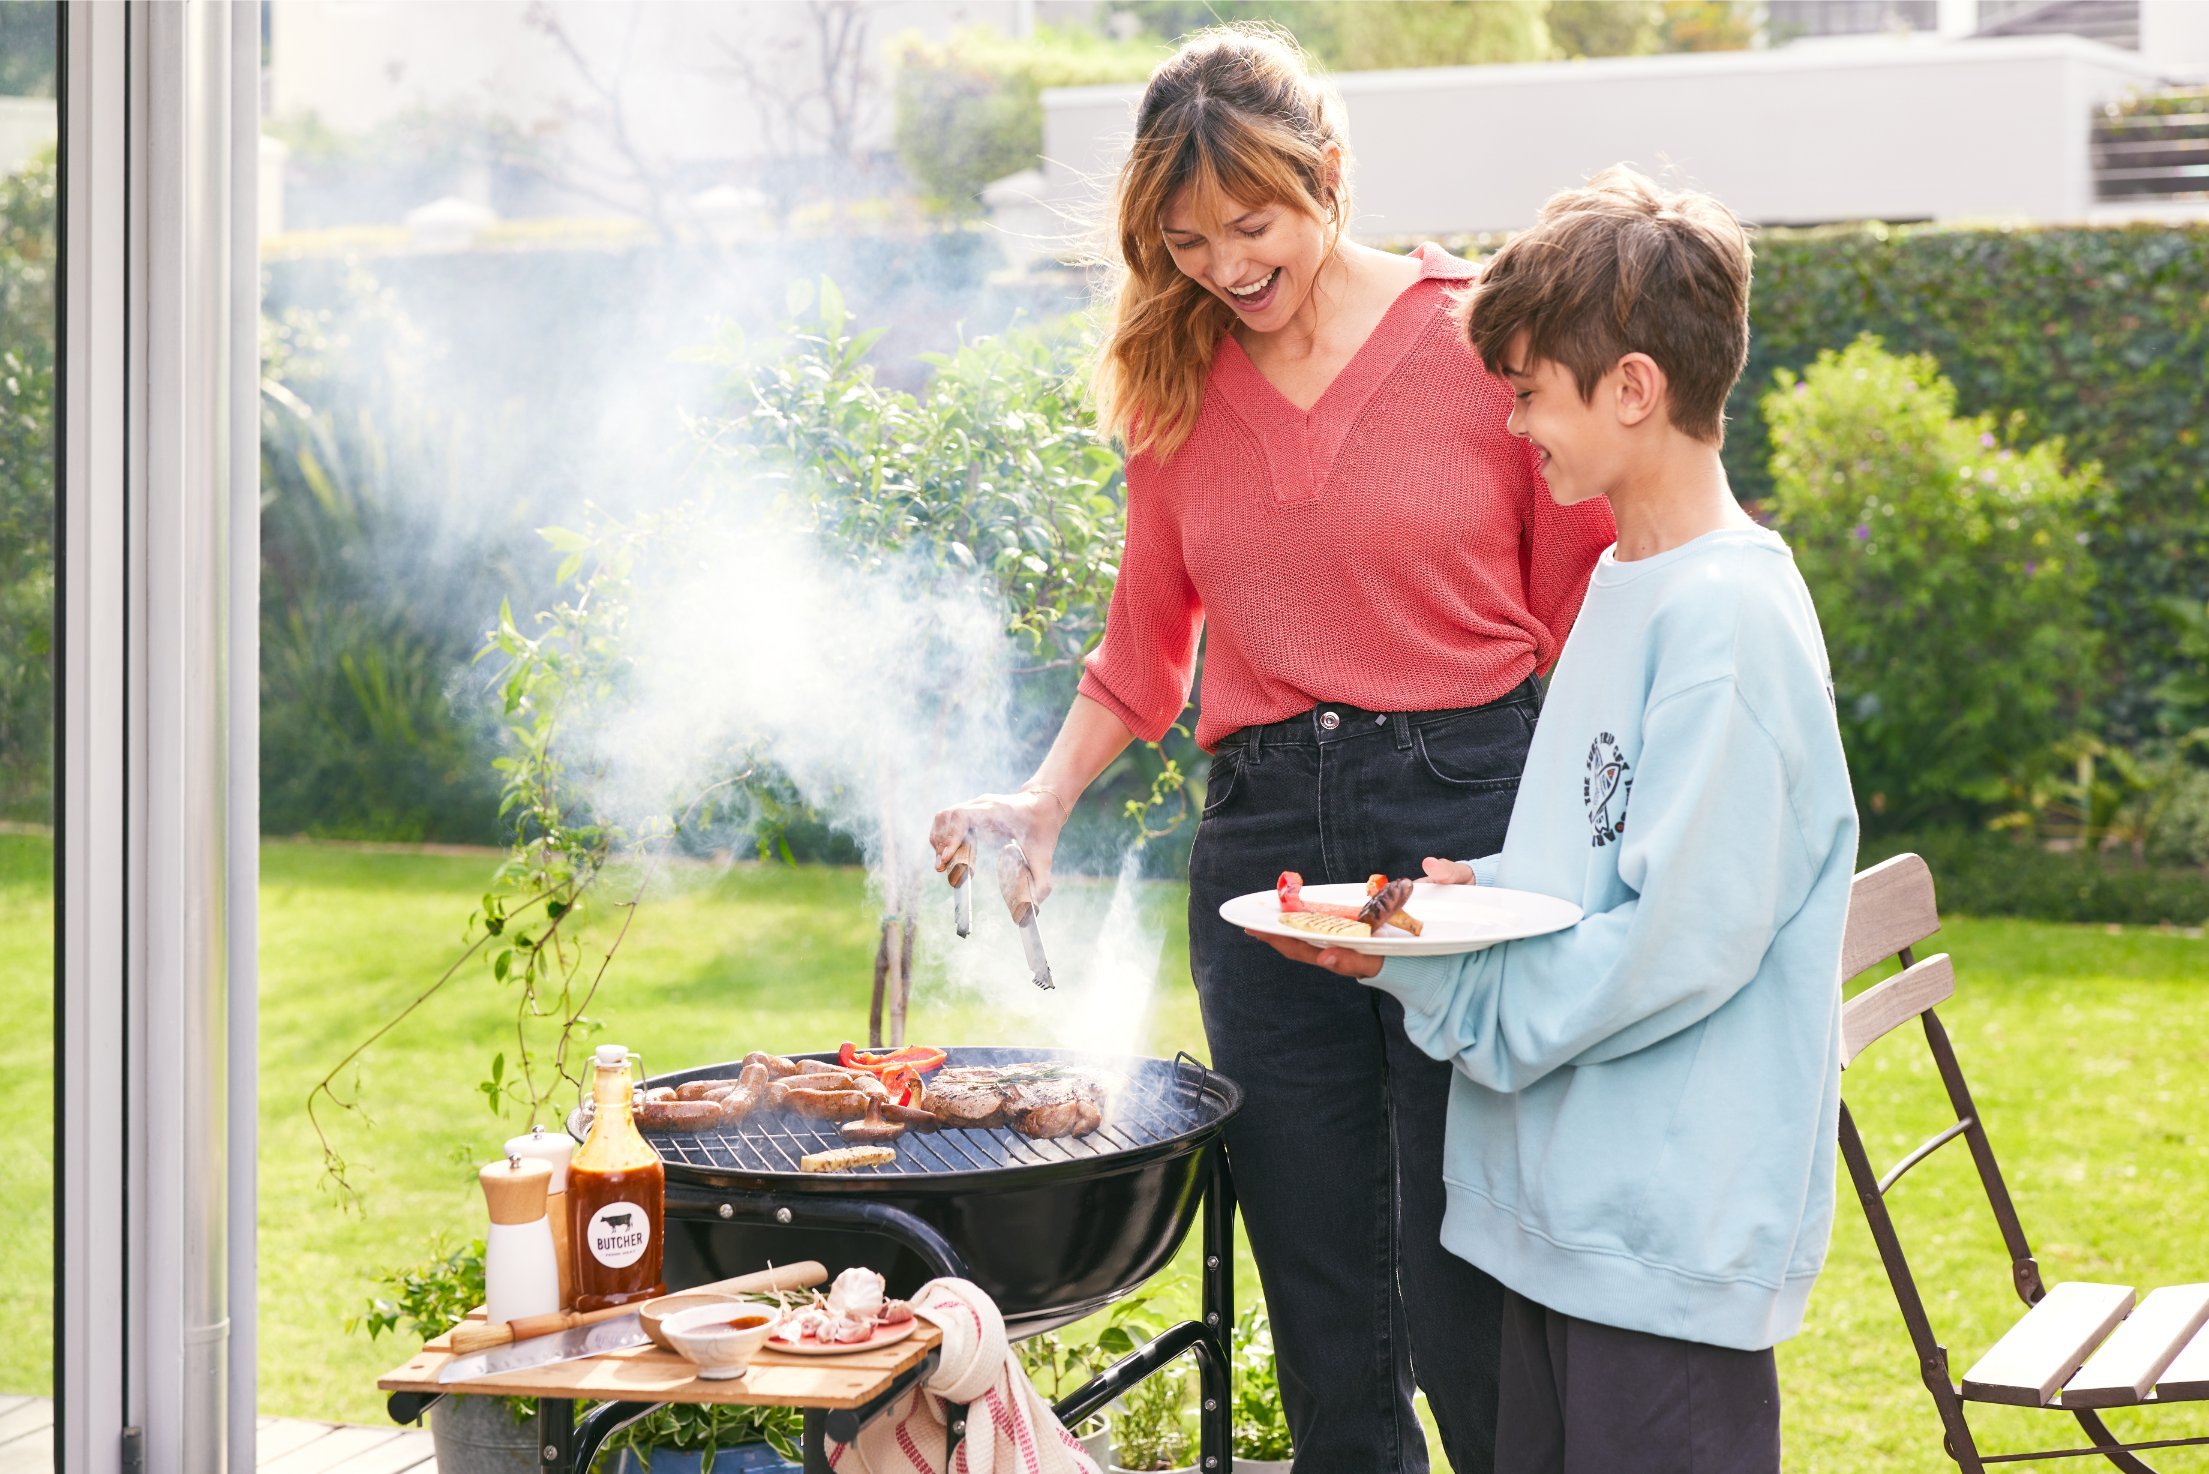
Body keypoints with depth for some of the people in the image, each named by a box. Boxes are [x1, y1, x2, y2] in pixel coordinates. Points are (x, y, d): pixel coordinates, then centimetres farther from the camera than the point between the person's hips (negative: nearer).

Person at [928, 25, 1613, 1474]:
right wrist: (1044, 800, 8)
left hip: (1469, 814, -4)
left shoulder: (1486, 338, -3)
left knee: (1465, 1292, -4)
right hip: (1262, 836, 4)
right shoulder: (1176, 379, 11)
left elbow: (1586, 620, 1)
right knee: (1317, 1284, 9)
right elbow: (1148, 636, 21)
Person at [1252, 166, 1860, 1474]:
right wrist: (1482, 885, 4)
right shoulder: (1627, 584, 13)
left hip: (1673, 1222, -9)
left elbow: (1683, 940, -21)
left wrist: (1430, 979, -13)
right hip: (1565, 1196, 9)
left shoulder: (1729, 617, -18)